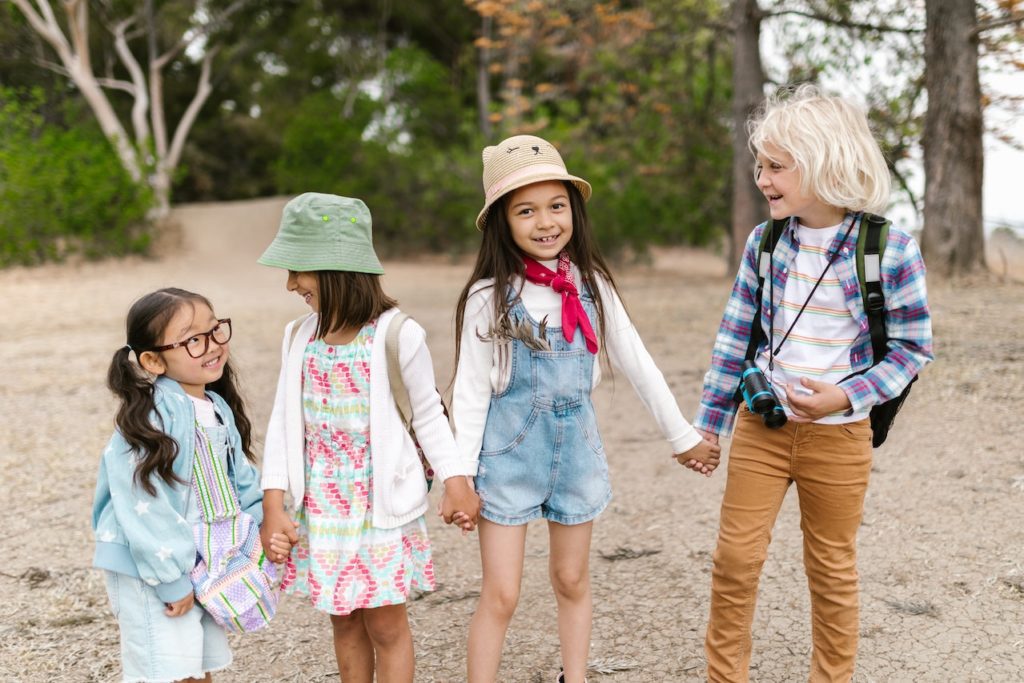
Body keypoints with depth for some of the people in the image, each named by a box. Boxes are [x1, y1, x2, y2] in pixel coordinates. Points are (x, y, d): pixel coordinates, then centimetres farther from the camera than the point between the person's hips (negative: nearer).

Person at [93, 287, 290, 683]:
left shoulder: (219, 410, 5)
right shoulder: (150, 416, -22)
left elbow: (241, 479, 15)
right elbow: (143, 505, -24)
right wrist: (171, 579, -19)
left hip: (205, 566, 8)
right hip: (149, 573, -8)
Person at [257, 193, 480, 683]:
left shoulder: (396, 334, -14)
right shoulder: (300, 337, -1)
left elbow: (428, 413, -3)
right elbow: (283, 421, 1)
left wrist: (456, 481, -9)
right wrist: (273, 503, -4)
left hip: (382, 504, -4)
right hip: (323, 506, 4)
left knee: (386, 626, 7)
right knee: (345, 623, 15)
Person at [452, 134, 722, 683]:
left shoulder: (591, 286, -1)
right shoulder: (489, 296, -11)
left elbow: (636, 364, 6)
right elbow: (471, 390, -8)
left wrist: (682, 435, 10)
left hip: (575, 452, 3)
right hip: (509, 455, -3)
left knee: (572, 581, 16)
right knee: (500, 596, 1)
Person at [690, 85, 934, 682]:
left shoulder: (891, 249, -13)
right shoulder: (765, 242, -1)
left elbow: (914, 346, -5)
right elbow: (735, 336, 6)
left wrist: (847, 396, -19)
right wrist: (708, 424, 8)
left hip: (837, 434, -3)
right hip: (759, 426, 3)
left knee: (832, 569, 12)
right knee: (735, 558, 4)